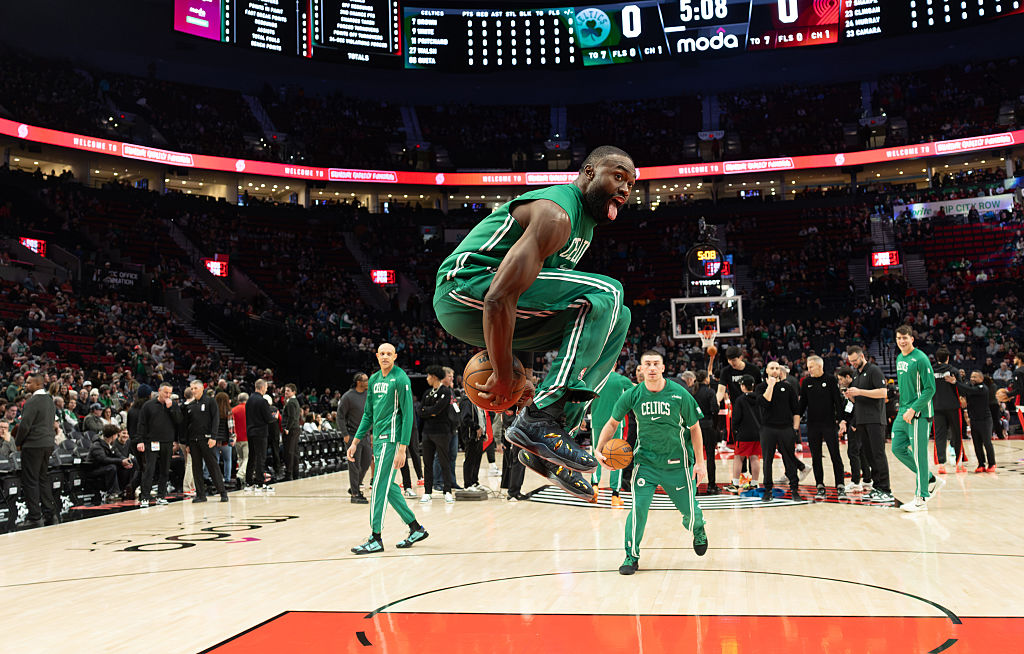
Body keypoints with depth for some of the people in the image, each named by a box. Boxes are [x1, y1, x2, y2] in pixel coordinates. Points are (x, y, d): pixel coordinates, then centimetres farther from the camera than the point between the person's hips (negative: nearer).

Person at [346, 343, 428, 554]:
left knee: (379, 487, -7)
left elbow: (407, 415, -14)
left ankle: (376, 539, 1)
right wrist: (355, 442, 16)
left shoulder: (401, 379, -10)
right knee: (388, 487, 11)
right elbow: (368, 414, 20)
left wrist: (402, 449, -19)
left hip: (391, 439, -8)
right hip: (378, 440, 8)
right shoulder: (374, 379, 14)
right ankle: (416, 529, 22)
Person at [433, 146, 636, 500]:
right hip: (465, 289, -10)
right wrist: (502, 375, -22)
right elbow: (499, 299, -28)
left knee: (616, 318, 8)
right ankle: (539, 421, -24)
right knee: (603, 294, -22)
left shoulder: (585, 222, 15)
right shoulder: (555, 213, -19)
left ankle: (558, 428, 3)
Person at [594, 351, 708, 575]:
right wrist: (599, 450, -7)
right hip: (645, 462, 0)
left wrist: (700, 462, -4)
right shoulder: (633, 395, -8)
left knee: (689, 509, 7)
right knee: (638, 507, -12)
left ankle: (698, 530, 44)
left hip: (677, 462, 0)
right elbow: (612, 423, 4)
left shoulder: (680, 394, -11)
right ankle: (632, 556, 6)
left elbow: (694, 428, -2)